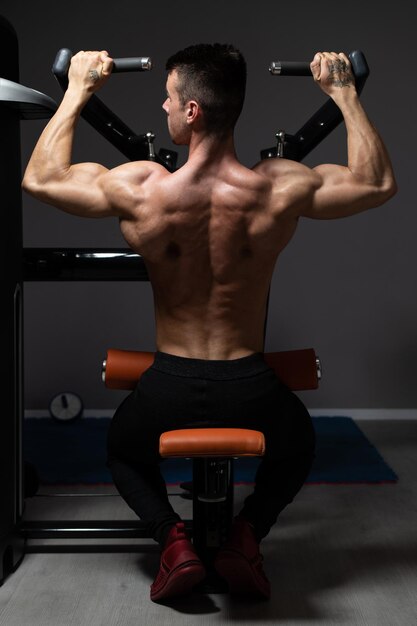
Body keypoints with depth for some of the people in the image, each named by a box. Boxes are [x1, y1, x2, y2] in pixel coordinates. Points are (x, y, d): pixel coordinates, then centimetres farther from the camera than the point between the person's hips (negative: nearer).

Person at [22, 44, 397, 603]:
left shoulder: (139, 189, -15)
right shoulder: (283, 189, -13)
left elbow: (40, 178, 4)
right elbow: (380, 183, 6)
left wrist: (78, 91, 11)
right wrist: (345, 92, 12)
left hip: (168, 391, 0)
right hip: (250, 392, 1)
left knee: (122, 447, 35)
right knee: (298, 445, 36)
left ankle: (172, 537, 9)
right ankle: (248, 532, 10)